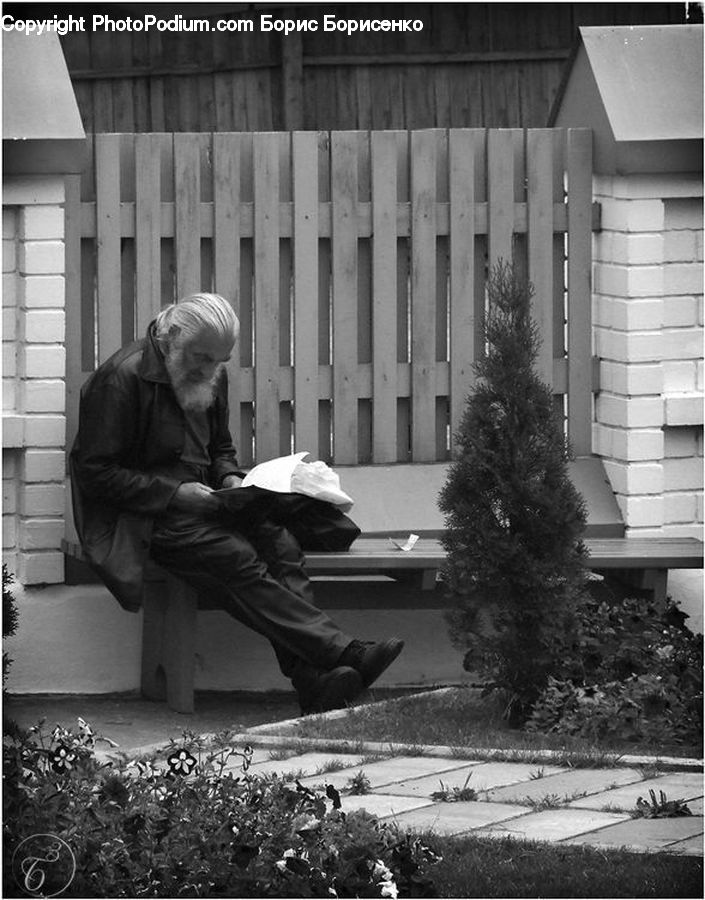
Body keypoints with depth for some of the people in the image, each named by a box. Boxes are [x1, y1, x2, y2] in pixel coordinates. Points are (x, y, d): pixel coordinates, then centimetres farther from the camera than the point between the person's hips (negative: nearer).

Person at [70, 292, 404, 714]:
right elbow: (94, 472, -14)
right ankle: (344, 653, -38)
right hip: (142, 516, -7)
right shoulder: (122, 379, -12)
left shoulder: (211, 376, 13)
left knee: (281, 544, -21)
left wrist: (230, 478, 2)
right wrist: (175, 493, -19)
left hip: (202, 502, 7)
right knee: (238, 558, -29)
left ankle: (313, 681, -34)